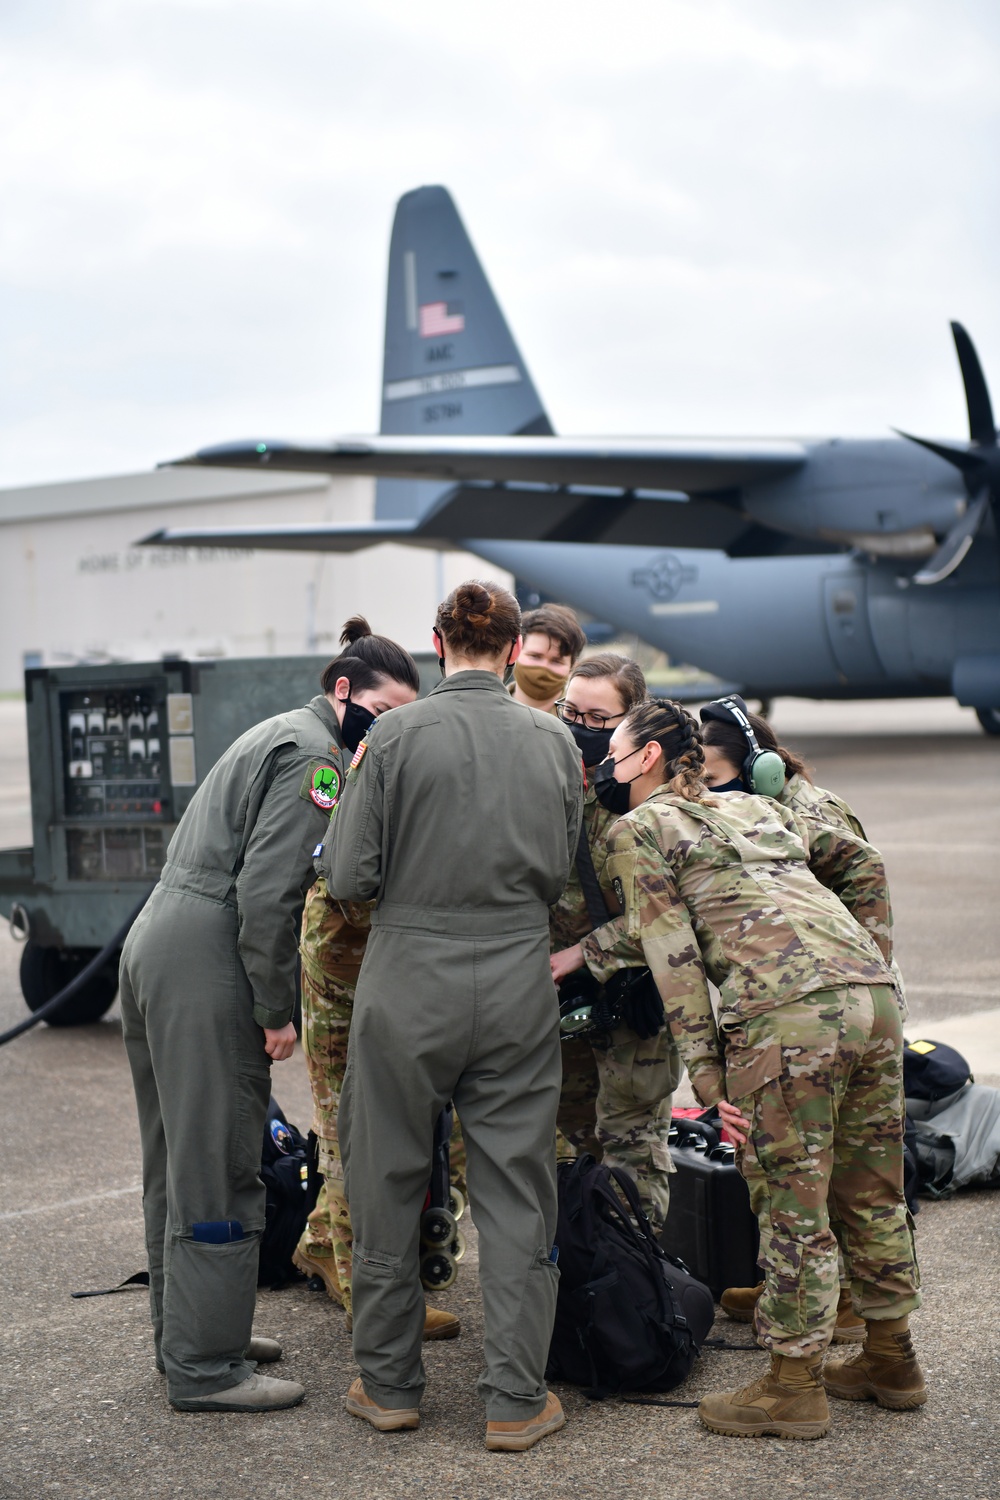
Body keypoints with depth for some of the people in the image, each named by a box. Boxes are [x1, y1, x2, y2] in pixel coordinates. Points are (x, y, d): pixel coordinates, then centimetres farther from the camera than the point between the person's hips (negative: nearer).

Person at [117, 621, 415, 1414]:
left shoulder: (281, 735, 21)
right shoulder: (315, 755, -11)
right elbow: (269, 890, -19)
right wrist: (276, 1011, -14)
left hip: (157, 940, 11)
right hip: (204, 963, -11)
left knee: (177, 1161, 18)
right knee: (218, 1169, -5)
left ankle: (187, 1326, 30)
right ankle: (204, 1368, 0)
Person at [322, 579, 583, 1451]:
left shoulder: (396, 737, -9)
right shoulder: (554, 742, 1)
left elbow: (349, 878, -8)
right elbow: (560, 874, 8)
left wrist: (354, 792, 9)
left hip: (409, 984, -2)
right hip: (518, 985, 2)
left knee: (389, 1183, 12)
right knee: (516, 1193, 8)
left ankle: (389, 1385, 22)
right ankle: (517, 1401, 11)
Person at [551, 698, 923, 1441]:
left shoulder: (638, 829, 9)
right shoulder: (757, 808, 30)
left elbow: (674, 954, 1)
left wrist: (707, 1073, 1)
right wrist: (586, 953, 34)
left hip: (788, 1009, -7)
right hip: (872, 989, 8)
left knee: (792, 1204, 3)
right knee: (870, 1191, 18)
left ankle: (793, 1387, 13)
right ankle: (891, 1359, 30)